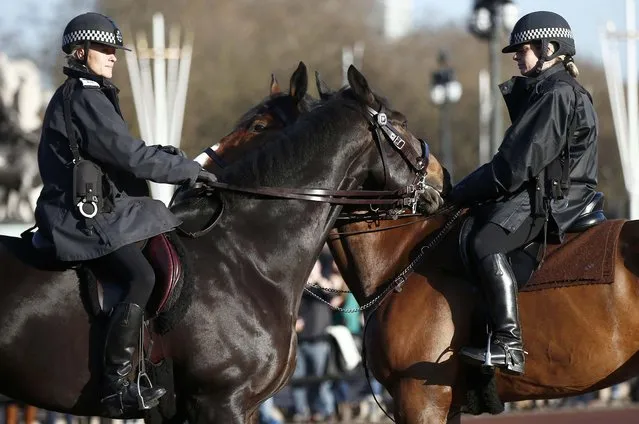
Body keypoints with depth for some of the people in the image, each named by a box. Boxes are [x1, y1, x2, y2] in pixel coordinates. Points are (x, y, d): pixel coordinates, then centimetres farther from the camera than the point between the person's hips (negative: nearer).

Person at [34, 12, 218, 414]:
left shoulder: (76, 96, 20)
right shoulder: (85, 98, -13)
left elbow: (121, 155, 18)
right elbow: (131, 156, -18)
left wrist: (169, 158, 5)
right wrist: (190, 170, -9)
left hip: (94, 209, 11)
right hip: (82, 216, -11)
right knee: (143, 277, -26)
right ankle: (116, 387, -29)